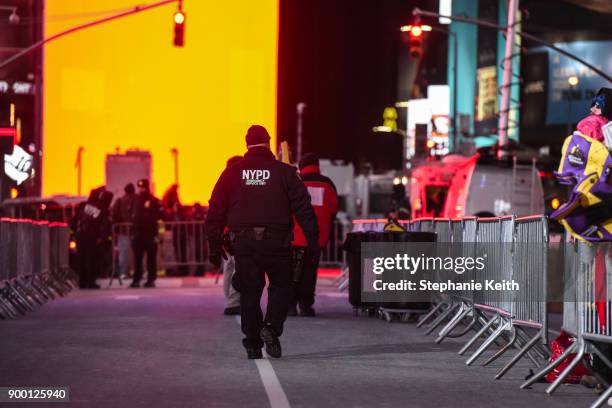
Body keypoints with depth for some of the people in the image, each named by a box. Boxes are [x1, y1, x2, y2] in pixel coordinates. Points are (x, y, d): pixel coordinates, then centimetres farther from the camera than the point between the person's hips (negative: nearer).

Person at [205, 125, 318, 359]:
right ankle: (271, 328, -9)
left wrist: (215, 247, 8)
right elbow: (303, 208, -1)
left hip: (243, 243, 2)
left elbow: (215, 212, 4)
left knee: (249, 292, 10)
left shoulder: (232, 173, 5)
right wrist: (313, 241, 3)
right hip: (277, 241, -2)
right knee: (281, 287, 13)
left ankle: (253, 344, 8)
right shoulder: (284, 172, 1)